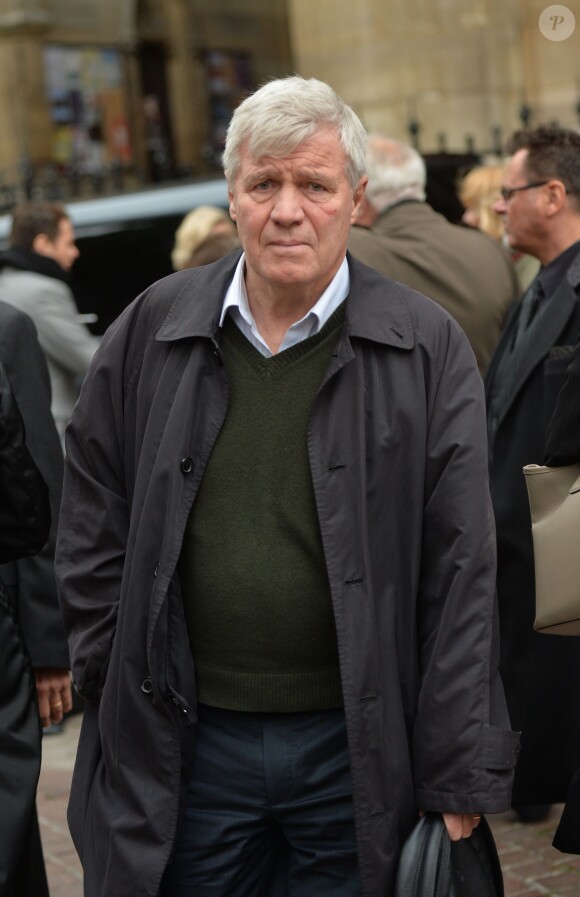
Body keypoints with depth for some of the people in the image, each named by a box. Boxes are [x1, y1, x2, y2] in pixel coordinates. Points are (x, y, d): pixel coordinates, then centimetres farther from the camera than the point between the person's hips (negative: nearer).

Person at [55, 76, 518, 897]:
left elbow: (460, 574, -7)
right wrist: (114, 686, 3)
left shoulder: (427, 348, -5)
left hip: (354, 748, -1)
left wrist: (461, 779, -8)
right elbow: (92, 530, 8)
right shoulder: (151, 331, 2)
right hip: (183, 746, 2)